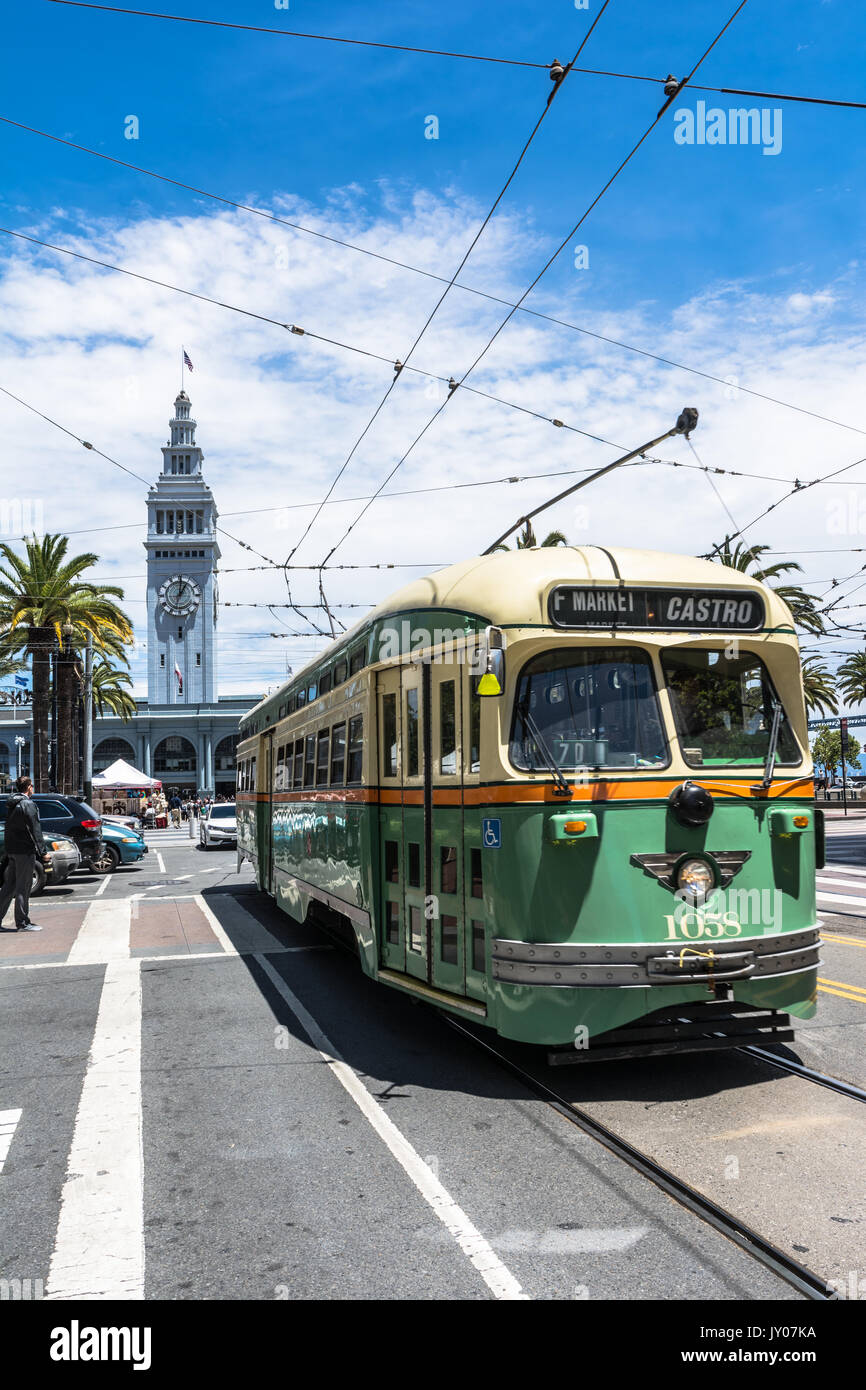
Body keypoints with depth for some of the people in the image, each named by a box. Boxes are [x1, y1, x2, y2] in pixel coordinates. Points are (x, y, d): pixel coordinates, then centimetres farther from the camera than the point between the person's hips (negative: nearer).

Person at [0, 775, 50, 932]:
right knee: (23, 887, -3)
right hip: (24, 850, -8)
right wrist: (43, 852, -15)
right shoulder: (28, 804, -13)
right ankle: (22, 923, 1)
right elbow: (35, 830, -16)